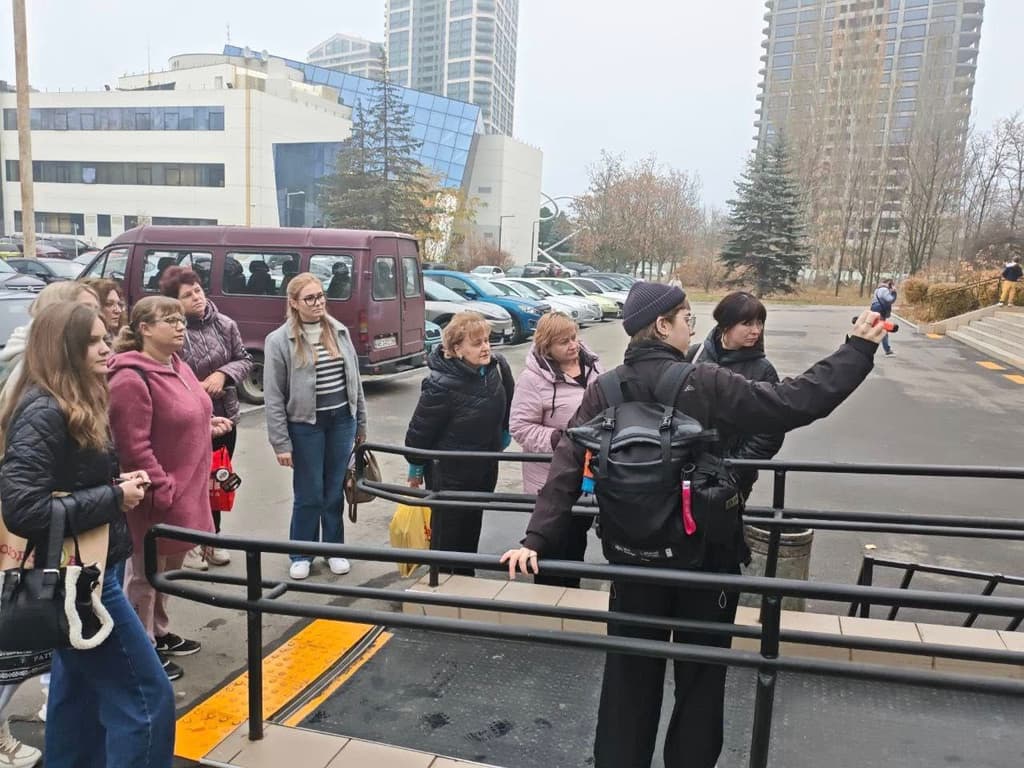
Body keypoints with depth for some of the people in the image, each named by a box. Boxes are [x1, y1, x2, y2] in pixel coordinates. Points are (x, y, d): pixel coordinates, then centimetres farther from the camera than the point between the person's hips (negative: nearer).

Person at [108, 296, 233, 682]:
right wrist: (163, 491, -23)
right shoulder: (131, 378, -22)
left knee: (167, 569, 23)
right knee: (145, 573, 8)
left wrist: (207, 422, 5)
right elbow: (133, 446, -24)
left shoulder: (177, 366, 8)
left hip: (186, 491, 9)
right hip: (156, 498, -9)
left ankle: (159, 632, 40)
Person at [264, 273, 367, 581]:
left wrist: (361, 423, 11)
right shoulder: (279, 341, -8)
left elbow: (354, 379, 12)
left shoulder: (340, 332, 5)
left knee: (335, 491, 12)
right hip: (305, 426, -3)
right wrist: (281, 443, -10)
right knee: (309, 494, 6)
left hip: (342, 421, 4)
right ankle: (301, 554, 24)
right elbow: (273, 397, -8)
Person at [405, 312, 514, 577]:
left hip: (485, 468, 6)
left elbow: (508, 404, 10)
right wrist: (416, 469, -4)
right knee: (446, 534, 7)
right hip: (449, 474, -6)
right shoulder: (441, 385, -29)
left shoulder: (498, 367, -11)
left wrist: (504, 436, 18)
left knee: (472, 529, 22)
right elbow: (419, 430, -16)